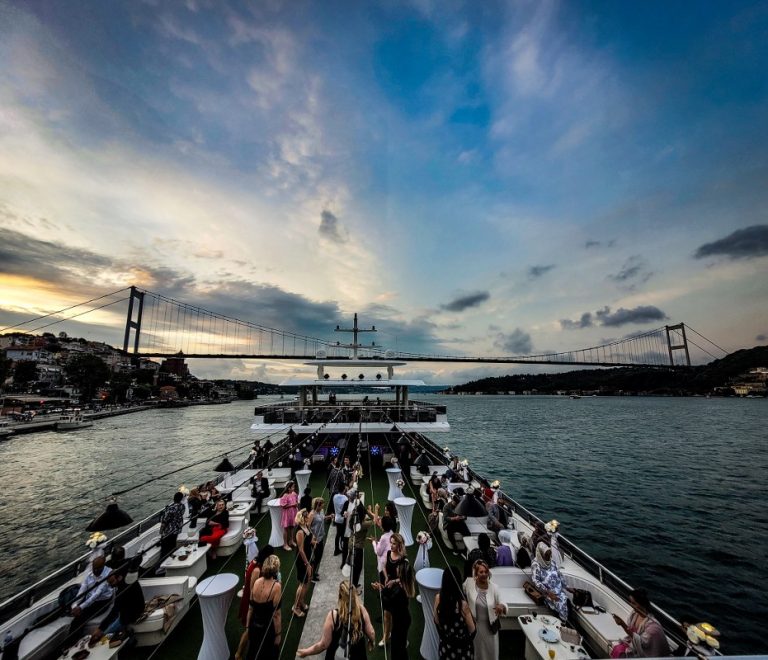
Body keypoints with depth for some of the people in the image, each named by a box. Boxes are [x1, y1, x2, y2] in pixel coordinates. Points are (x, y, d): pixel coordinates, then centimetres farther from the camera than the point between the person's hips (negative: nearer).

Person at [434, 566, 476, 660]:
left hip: (445, 645, 3)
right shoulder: (463, 604, -30)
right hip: (462, 648, -3)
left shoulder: (438, 598, -18)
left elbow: (436, 621, -1)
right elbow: (472, 630, -16)